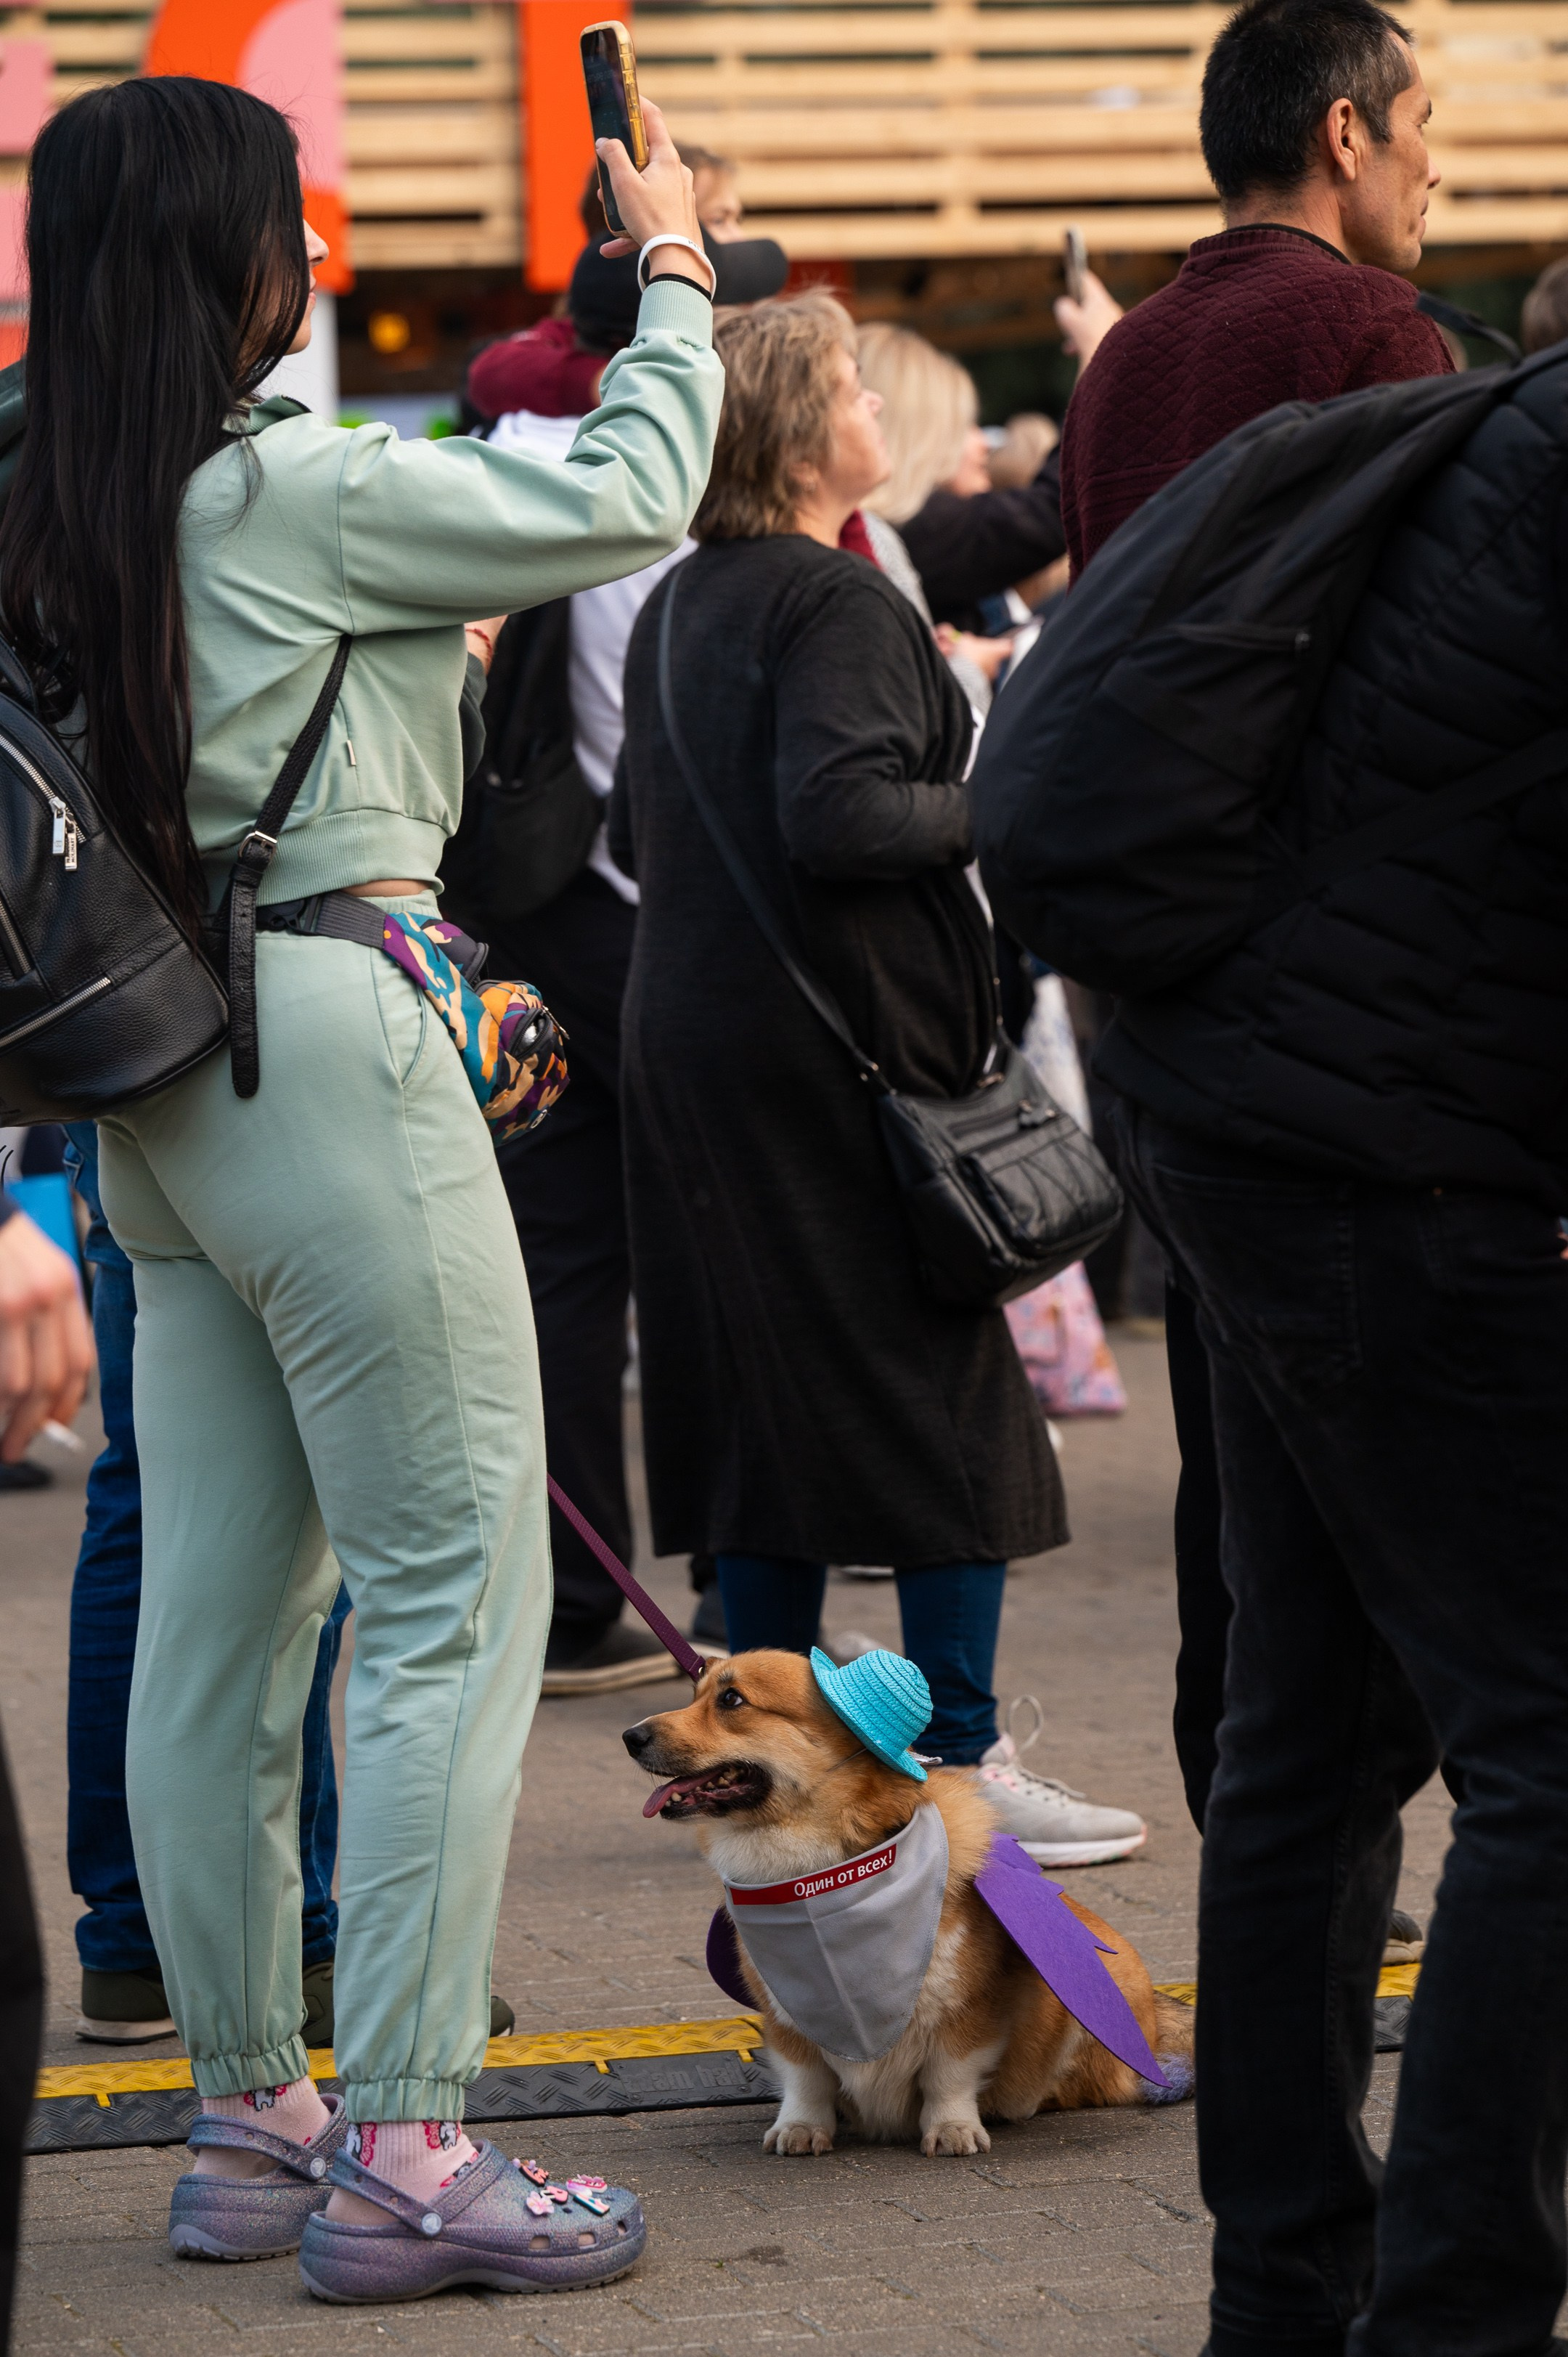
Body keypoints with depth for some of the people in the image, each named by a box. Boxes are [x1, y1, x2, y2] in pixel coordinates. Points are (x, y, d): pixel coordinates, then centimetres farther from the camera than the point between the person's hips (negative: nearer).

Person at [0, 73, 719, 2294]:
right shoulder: (297, 490, -13)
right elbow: (627, 499, -7)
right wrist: (675, 266, 5)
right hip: (330, 1046, -9)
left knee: (223, 1610, 11)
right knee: (456, 1590, -4)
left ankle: (248, 2116, 18)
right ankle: (398, 2146, -6)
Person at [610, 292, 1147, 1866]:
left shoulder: (676, 605, 12)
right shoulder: (834, 601, -15)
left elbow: (633, 830, 20)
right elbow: (839, 809, -26)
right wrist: (984, 810, -12)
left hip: (690, 1041, 9)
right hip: (842, 1038, -8)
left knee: (764, 1401, 12)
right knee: (945, 1397, -1)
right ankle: (963, 1761, 0)